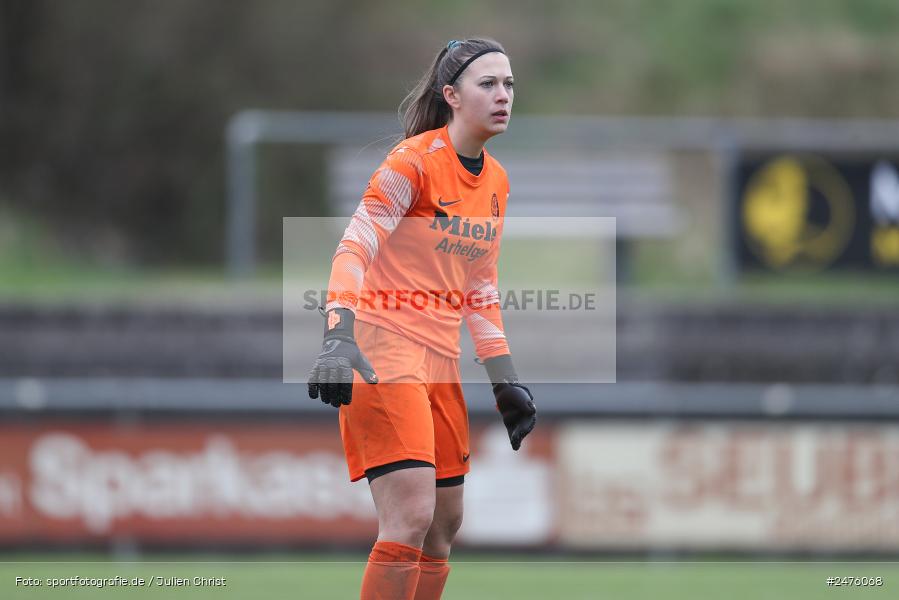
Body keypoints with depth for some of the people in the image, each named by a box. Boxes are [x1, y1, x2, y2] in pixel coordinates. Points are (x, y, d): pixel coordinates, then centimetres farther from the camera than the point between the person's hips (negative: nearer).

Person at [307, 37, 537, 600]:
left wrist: (504, 378, 16)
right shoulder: (415, 161, -13)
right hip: (384, 351, -8)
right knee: (412, 517, -18)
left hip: (441, 358, 8)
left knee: (445, 524, 9)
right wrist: (340, 337, -33)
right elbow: (354, 248, -20)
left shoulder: (497, 181, 11)